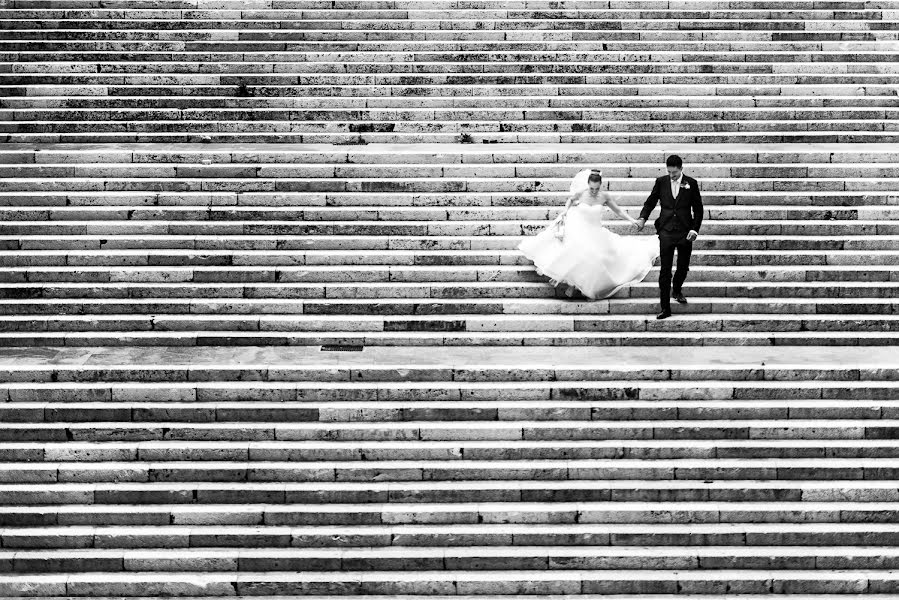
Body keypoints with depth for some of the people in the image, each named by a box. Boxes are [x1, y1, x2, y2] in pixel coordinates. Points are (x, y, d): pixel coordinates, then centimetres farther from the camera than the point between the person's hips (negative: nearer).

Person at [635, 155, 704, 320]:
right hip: (666, 231, -1)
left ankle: (677, 291, 45)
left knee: (683, 267, 15)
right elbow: (650, 202, 8)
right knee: (665, 269, -6)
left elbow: (698, 209, 3)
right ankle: (665, 308, -5)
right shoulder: (661, 182, 3)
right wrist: (642, 218, -10)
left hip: (685, 231, 1)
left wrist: (695, 229, -7)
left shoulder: (691, 183, 0)